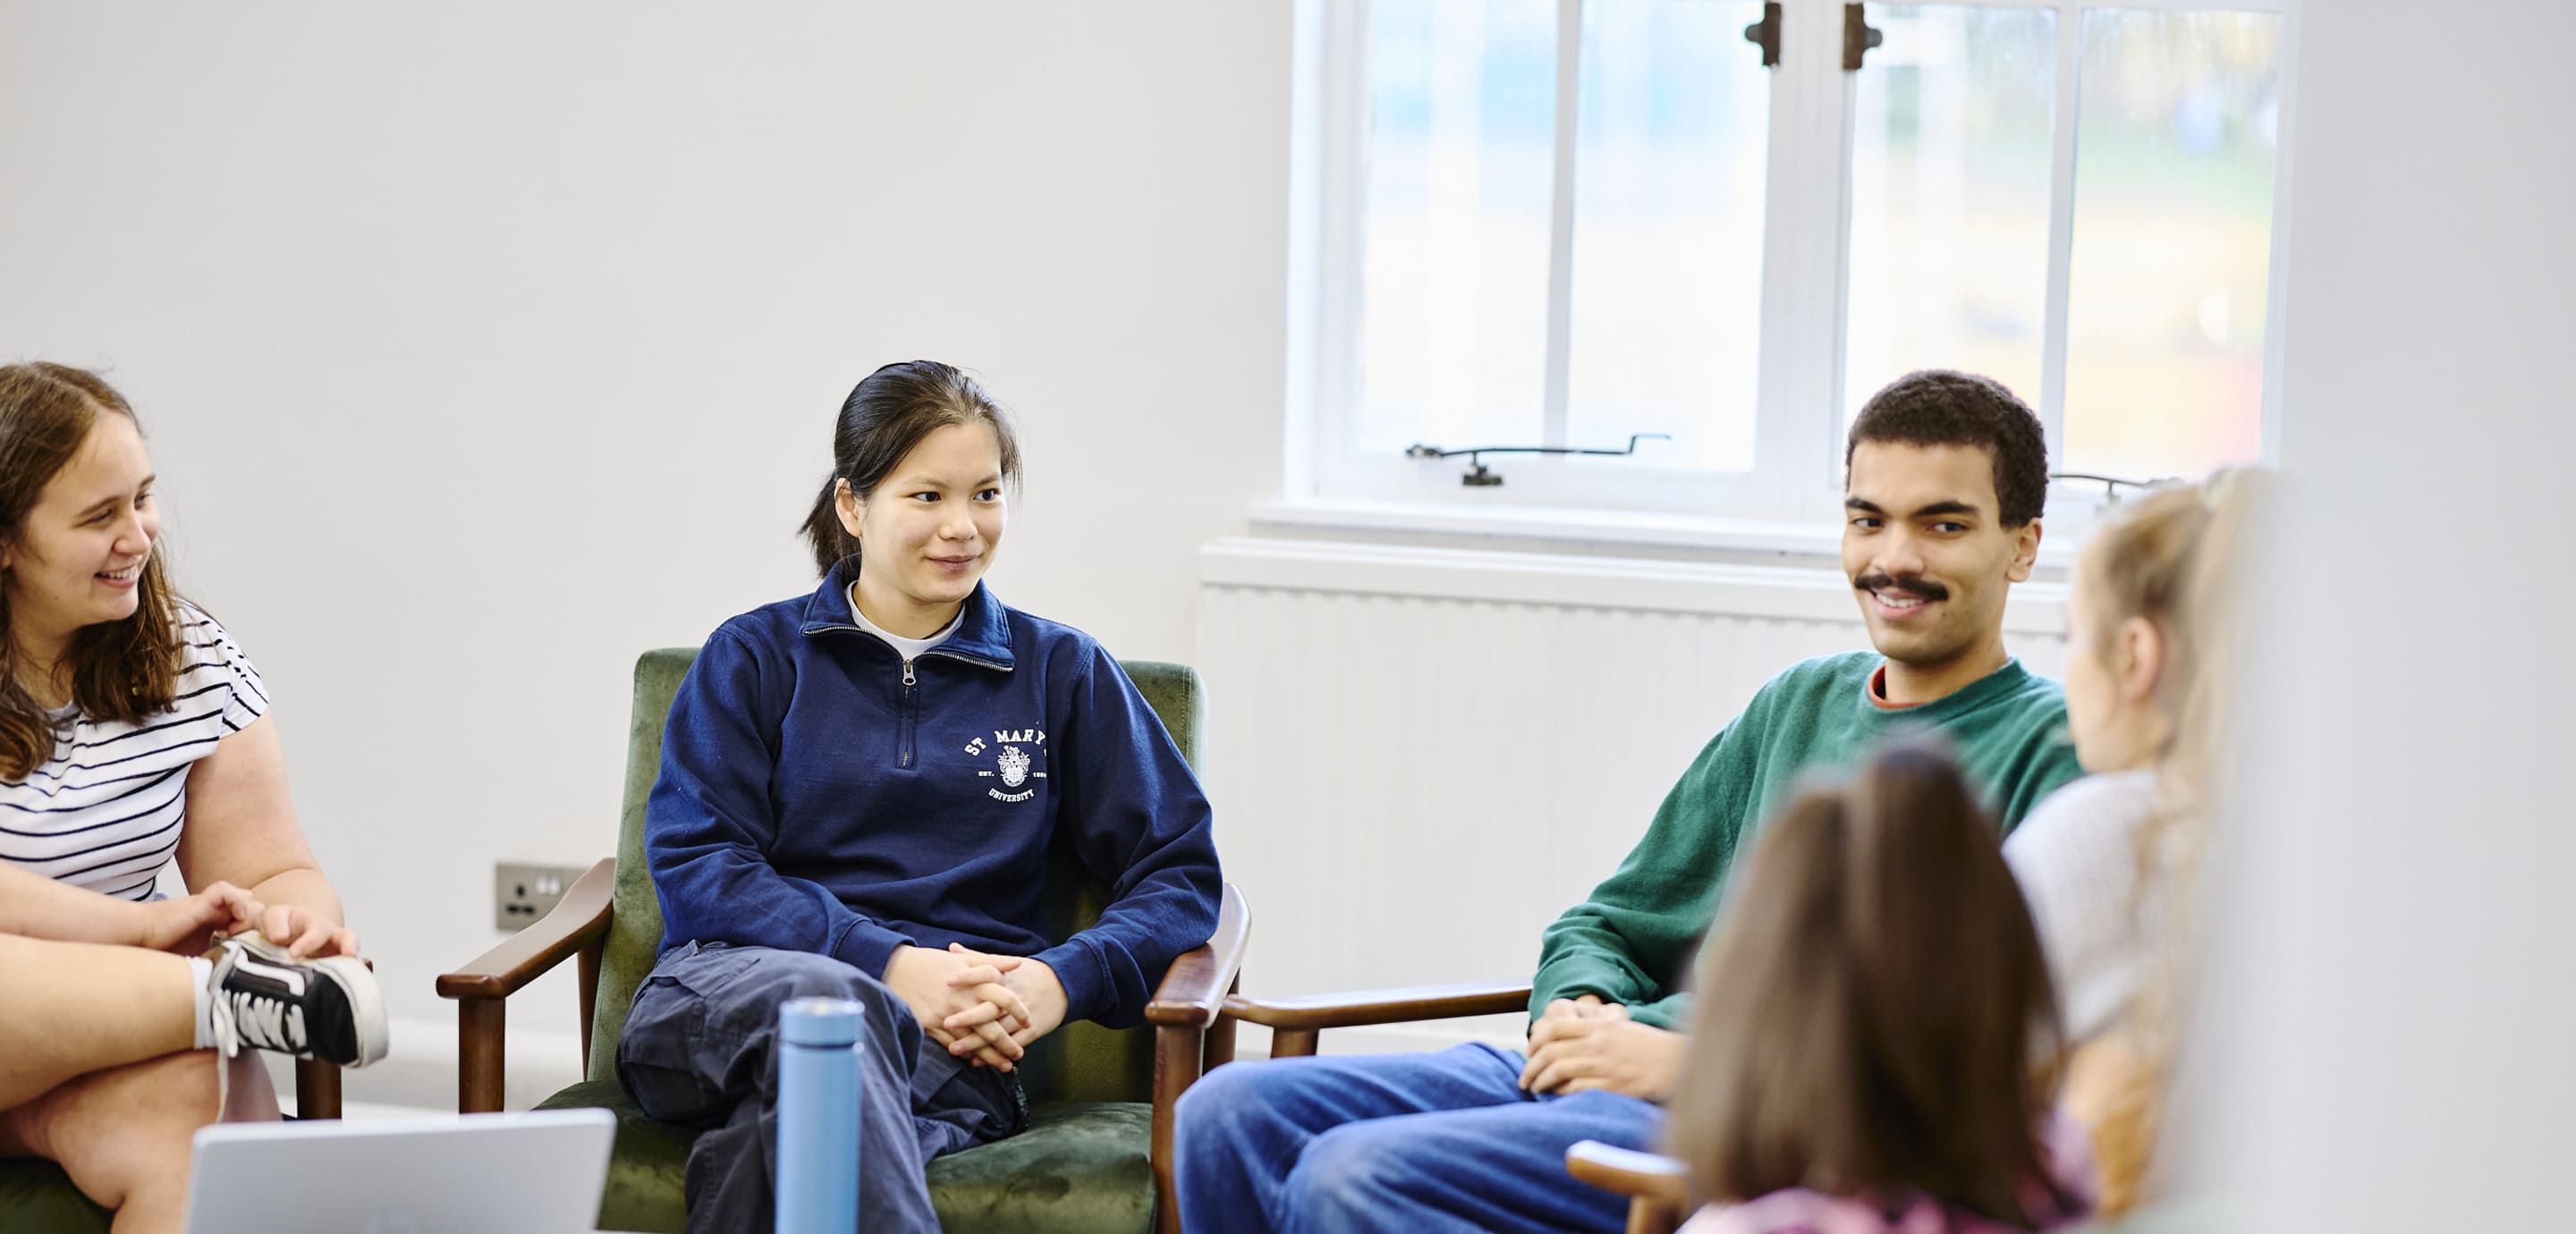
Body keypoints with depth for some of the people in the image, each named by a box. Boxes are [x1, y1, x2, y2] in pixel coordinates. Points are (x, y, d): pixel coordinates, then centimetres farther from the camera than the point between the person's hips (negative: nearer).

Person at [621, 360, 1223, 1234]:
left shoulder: (1061, 672, 21)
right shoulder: (754, 658, 17)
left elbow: (1181, 871, 15)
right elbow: (695, 864, 3)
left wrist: (1064, 979, -8)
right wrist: (888, 963, -13)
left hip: (948, 1036, 0)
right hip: (730, 989, 0)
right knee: (823, 998, -42)